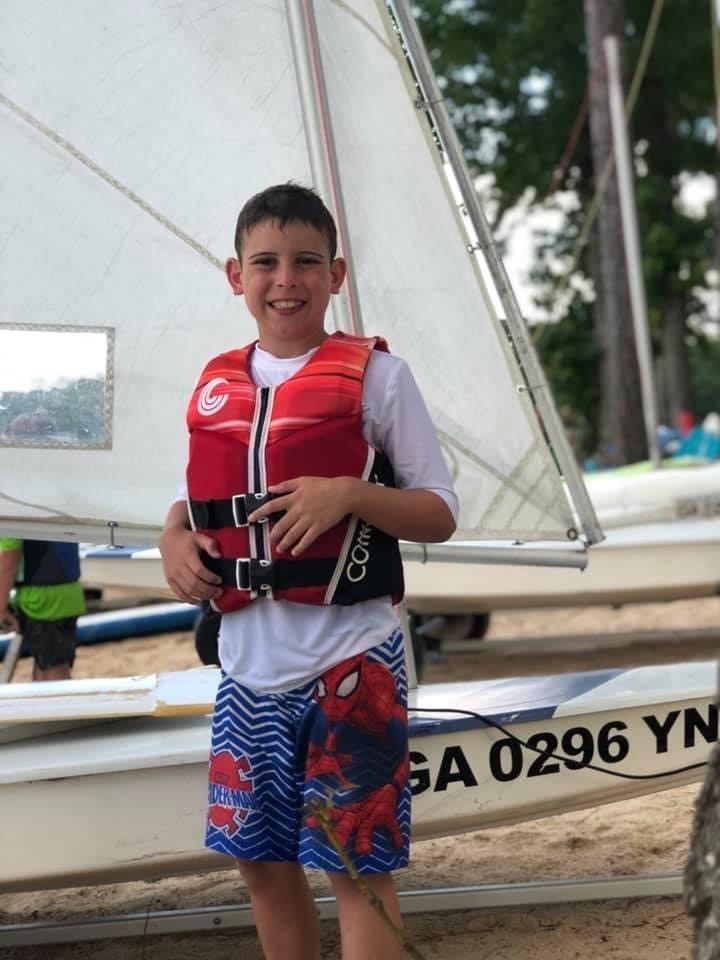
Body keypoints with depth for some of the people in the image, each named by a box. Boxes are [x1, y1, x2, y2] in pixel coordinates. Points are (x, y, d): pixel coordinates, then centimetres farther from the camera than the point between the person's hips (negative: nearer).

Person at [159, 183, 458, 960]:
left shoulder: (375, 374, -4)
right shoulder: (215, 385, 10)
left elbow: (440, 515, -3)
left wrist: (350, 494, -20)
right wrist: (174, 537, 0)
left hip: (349, 659, -5)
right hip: (249, 664, 5)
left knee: (356, 863, -2)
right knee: (261, 857, 14)